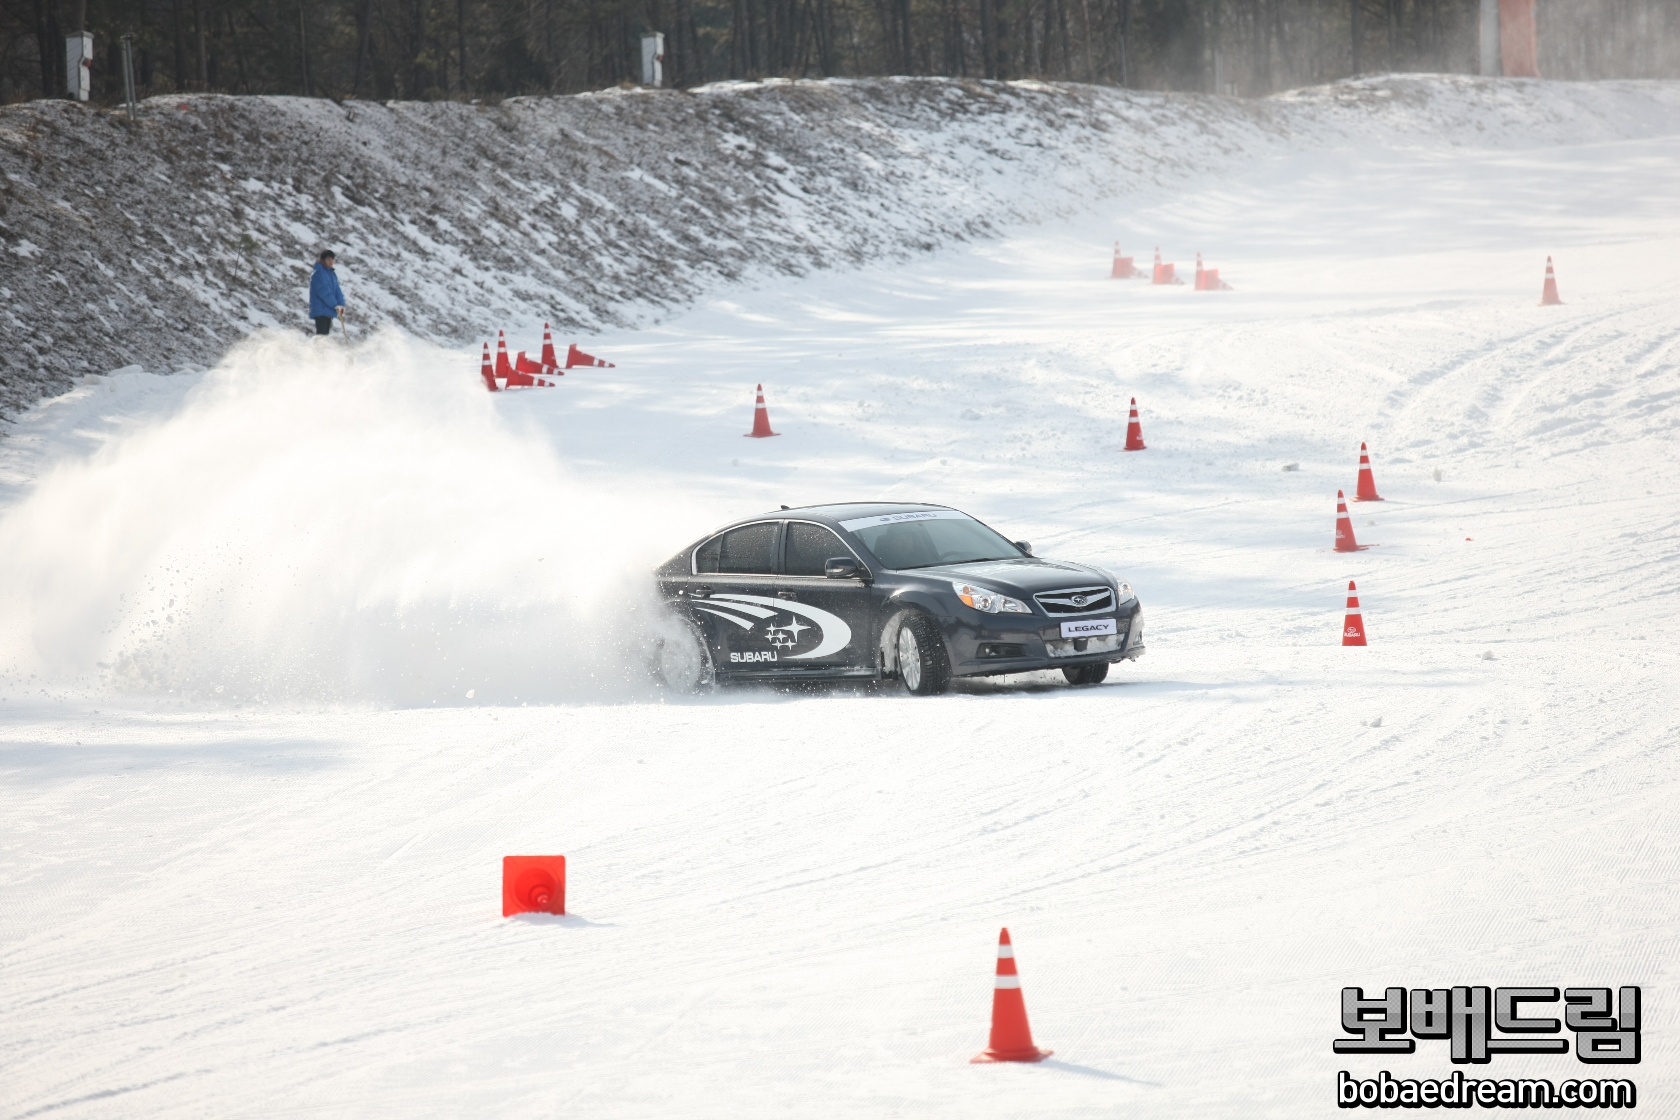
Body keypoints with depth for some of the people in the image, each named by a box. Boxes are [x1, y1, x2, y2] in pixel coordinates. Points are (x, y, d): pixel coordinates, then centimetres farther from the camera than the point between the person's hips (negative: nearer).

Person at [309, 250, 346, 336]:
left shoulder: (332, 274, 15)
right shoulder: (318, 273, -12)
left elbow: (337, 290, 11)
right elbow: (324, 291, -19)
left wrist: (341, 304, -5)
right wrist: (335, 305, -20)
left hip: (329, 311, 9)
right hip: (320, 311, -9)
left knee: (326, 332, 9)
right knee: (322, 333, -14)